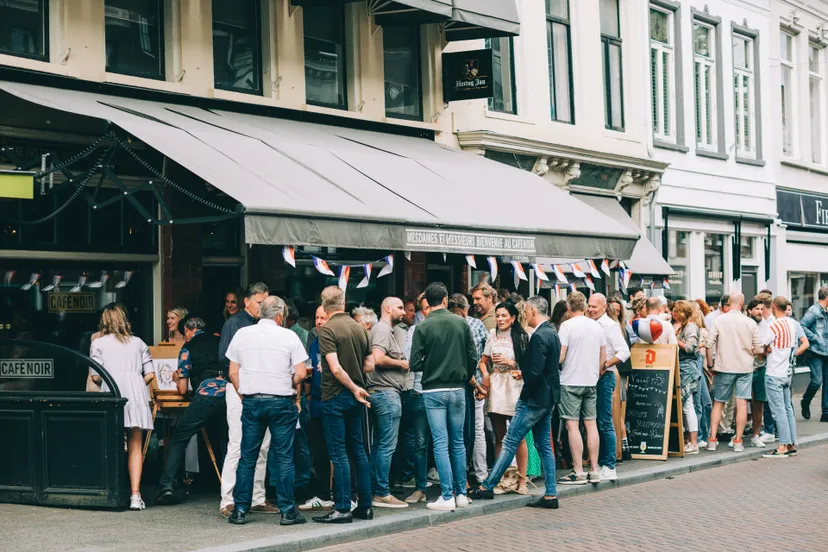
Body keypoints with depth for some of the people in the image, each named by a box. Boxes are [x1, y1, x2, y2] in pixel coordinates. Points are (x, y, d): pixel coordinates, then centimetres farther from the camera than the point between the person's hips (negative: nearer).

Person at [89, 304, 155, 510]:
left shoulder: (98, 343, 9)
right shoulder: (138, 343, 17)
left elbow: (95, 376, 0)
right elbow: (150, 374, 9)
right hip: (137, 396, 2)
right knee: (135, 447, 5)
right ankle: (135, 495, -3)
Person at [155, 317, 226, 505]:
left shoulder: (188, 348, 11)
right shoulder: (218, 342, 21)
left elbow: (182, 389, 13)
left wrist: (178, 379, 35)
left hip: (206, 394, -4)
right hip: (229, 393, 4)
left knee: (178, 439, 5)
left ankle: (168, 486, -4)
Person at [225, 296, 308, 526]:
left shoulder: (242, 334, 5)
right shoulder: (289, 336, -3)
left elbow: (233, 373, 6)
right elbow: (300, 374, -5)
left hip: (251, 401, 2)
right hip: (281, 402, -2)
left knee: (247, 457, 7)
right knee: (283, 457, 2)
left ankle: (240, 510, 8)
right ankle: (287, 511, 2)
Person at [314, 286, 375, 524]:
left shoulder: (327, 330, -13)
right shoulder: (360, 328, 7)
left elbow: (335, 368, -21)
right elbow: (370, 366, 11)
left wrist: (354, 388, -11)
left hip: (335, 396, -6)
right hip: (355, 397, 6)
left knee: (338, 454, -3)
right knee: (358, 450, 13)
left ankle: (343, 509, -2)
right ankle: (365, 506, 15)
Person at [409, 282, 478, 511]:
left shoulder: (423, 327, -8)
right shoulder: (460, 323, 0)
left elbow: (415, 364, -10)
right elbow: (473, 357, 0)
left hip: (434, 391, -3)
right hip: (458, 390, 3)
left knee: (441, 444, -1)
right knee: (458, 442, 12)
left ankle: (447, 497, -3)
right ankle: (461, 494, 15)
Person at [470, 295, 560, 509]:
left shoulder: (539, 336, -18)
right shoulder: (552, 333, 12)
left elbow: (535, 372, -24)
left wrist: (525, 393, -11)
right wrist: (524, 372, 10)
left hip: (534, 400, -10)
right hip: (548, 398, 10)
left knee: (510, 442, -4)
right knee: (544, 446, 10)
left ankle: (487, 487, 2)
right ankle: (551, 495, 10)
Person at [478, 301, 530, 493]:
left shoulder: (521, 337, -1)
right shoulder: (493, 336, 12)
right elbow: (483, 361, 20)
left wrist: (510, 362, -12)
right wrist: (485, 374, 2)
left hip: (515, 386, -4)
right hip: (496, 388, 4)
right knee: (499, 438, 7)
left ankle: (522, 481, 1)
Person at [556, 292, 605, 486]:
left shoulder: (567, 326, -10)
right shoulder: (597, 326, 8)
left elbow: (560, 356, -14)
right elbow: (603, 356, 14)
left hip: (571, 381, -6)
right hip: (591, 382, 6)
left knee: (572, 425, -3)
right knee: (591, 424, 9)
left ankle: (578, 473, -4)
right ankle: (594, 471, 11)